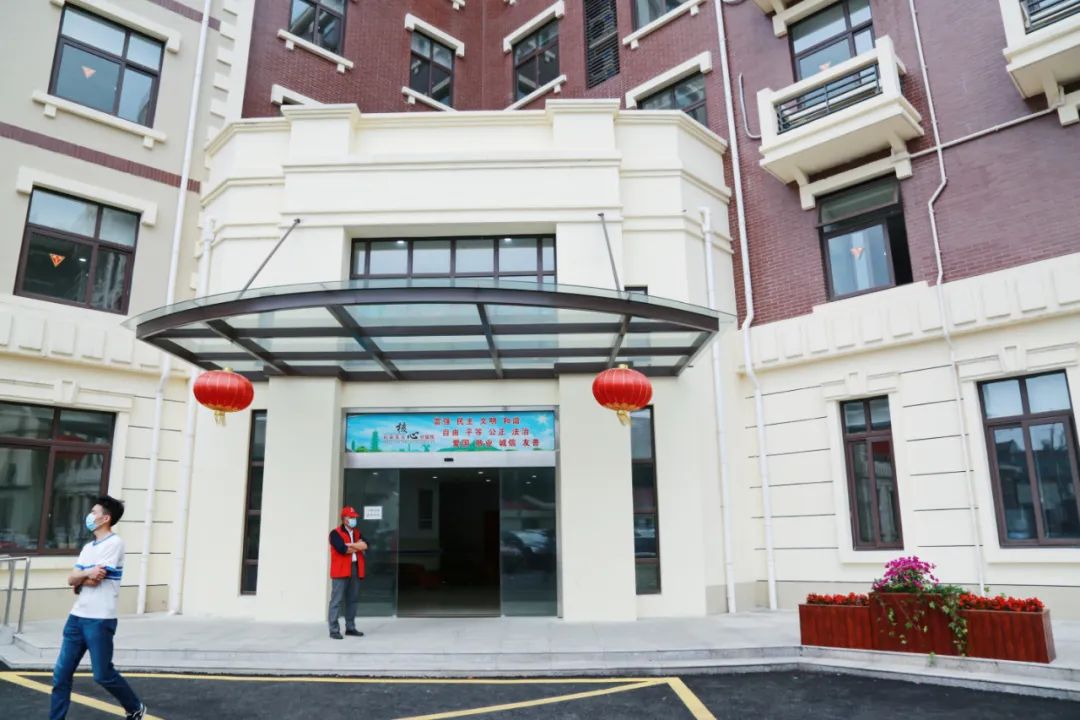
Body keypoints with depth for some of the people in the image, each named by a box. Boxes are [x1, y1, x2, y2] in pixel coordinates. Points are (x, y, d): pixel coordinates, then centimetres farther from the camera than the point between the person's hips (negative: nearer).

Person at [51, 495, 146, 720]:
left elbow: (94, 579, -16)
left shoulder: (114, 543, -12)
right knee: (61, 674, 5)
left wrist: (80, 579, 1)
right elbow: (71, 580, 7)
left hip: (99, 620, -7)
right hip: (77, 617, 8)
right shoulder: (88, 547, 15)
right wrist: (86, 575, -10)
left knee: (103, 674, 1)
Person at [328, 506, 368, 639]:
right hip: (341, 571, -6)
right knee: (337, 600, -5)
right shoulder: (336, 533, -4)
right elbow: (342, 549, -18)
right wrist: (358, 546, -3)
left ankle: (350, 628, 18)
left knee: (352, 600, 10)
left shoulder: (357, 533, 17)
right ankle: (334, 630, -2)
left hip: (355, 570, 7)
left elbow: (365, 545, 0)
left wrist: (350, 545, -11)